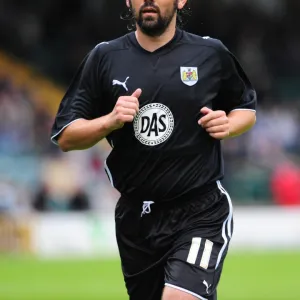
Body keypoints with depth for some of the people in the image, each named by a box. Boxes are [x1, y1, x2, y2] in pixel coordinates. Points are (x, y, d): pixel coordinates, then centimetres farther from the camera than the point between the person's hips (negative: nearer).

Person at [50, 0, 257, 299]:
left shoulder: (211, 54, 0)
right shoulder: (105, 58, 3)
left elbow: (247, 109, 16)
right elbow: (64, 137, 4)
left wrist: (228, 125, -6)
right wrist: (110, 120, -14)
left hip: (199, 212, -3)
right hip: (135, 217, 3)